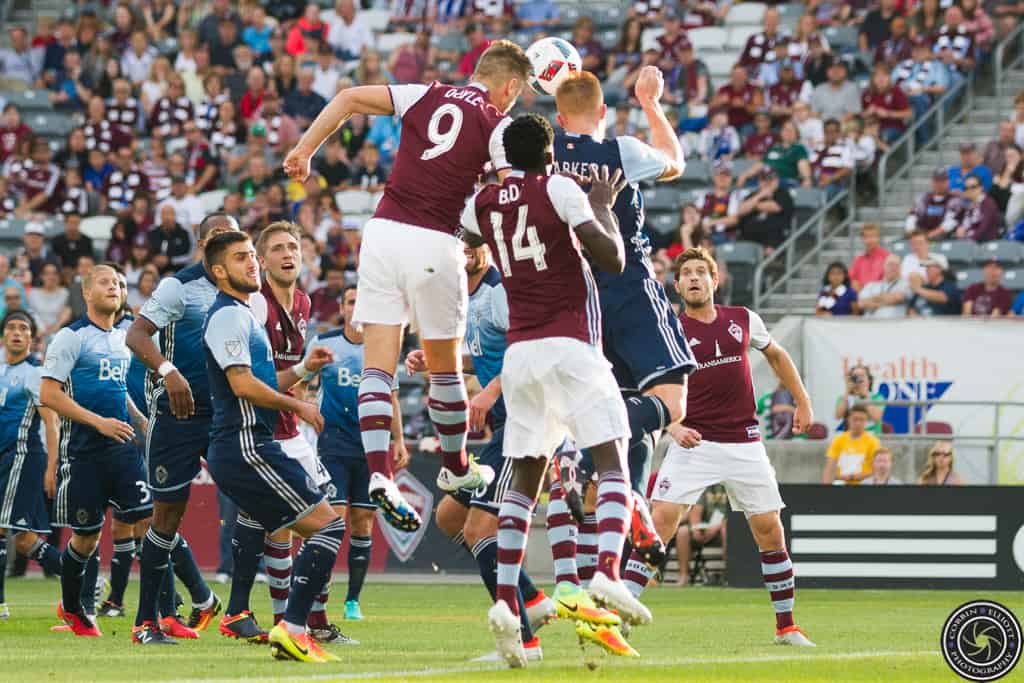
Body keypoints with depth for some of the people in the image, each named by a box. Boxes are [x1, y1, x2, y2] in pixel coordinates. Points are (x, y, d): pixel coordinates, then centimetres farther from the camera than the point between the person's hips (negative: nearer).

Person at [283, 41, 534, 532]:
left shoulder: (425, 97, 12)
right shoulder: (498, 127, 0)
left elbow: (348, 99, 9)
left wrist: (305, 149, 13)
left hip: (383, 230, 3)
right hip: (433, 244, -3)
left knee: (378, 365, 1)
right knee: (444, 364, 16)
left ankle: (378, 474, -15)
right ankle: (455, 468, 33)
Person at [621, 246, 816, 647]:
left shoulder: (744, 320, 6)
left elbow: (775, 354, 25)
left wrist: (802, 402, 24)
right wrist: (674, 428, -23)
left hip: (744, 444, 3)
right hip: (693, 443, -3)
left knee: (770, 531, 2)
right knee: (662, 519, -17)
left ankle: (787, 626, 15)